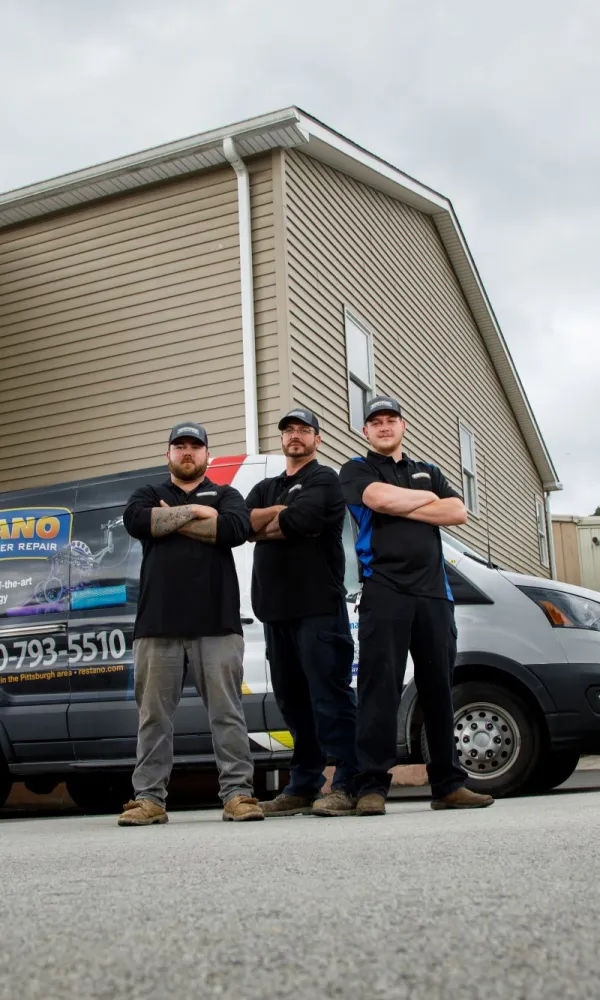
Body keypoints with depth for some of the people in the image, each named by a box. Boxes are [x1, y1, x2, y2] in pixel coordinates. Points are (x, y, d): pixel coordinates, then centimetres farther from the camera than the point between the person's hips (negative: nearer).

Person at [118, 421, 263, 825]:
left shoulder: (225, 495, 15)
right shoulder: (149, 495, 19)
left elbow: (235, 529, -8)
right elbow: (137, 520, -5)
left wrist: (170, 520, -3)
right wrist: (194, 512, -5)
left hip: (217, 624, -1)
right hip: (158, 625, 1)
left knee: (227, 712, -1)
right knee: (154, 715, 3)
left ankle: (238, 793, 2)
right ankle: (149, 798, 8)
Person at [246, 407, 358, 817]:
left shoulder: (323, 480, 3)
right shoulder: (265, 488, 24)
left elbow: (300, 519, -16)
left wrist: (264, 526, 0)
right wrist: (283, 515, -9)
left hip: (319, 606, -7)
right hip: (276, 608, 7)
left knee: (330, 695, -9)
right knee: (293, 700, 9)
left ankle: (347, 786, -8)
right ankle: (303, 787, 16)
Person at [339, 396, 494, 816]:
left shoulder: (428, 471, 24)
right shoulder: (357, 470, 11)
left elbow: (459, 512, 6)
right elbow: (380, 498, -12)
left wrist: (402, 508, -3)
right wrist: (428, 498, 3)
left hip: (434, 592, 4)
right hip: (384, 589, -4)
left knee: (439, 688, 6)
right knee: (380, 686, -9)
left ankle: (449, 784, 11)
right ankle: (372, 786, -8)